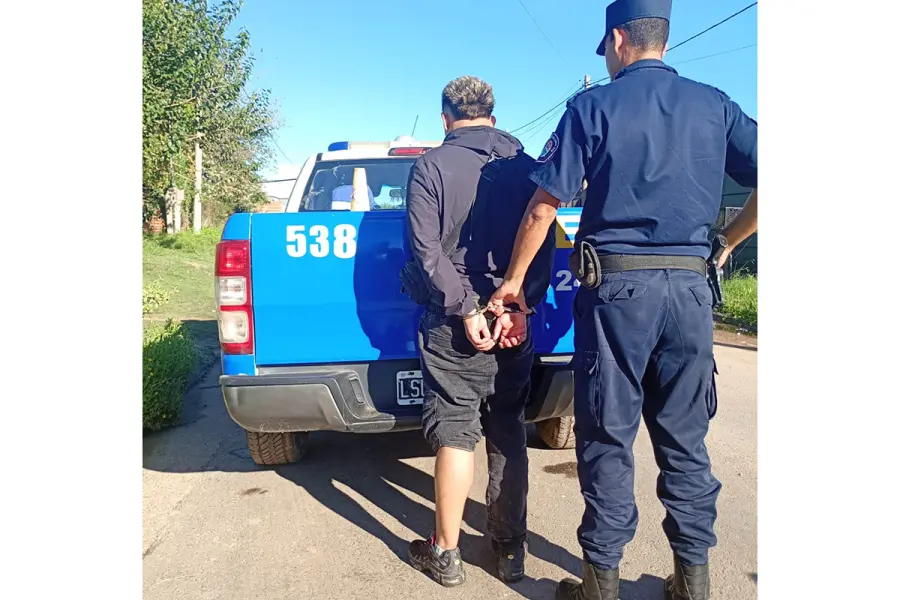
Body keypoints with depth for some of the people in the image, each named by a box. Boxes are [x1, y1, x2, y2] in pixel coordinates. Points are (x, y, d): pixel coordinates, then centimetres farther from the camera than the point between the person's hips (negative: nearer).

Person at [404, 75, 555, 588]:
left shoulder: (432, 165, -3)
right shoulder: (526, 166, 6)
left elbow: (427, 248, -12)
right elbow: (545, 247, -3)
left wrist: (466, 308, -12)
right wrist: (518, 306, -9)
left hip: (456, 321, -3)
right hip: (516, 321, 4)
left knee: (455, 434, 4)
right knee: (509, 436, 13)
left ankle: (445, 554, 17)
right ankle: (511, 550, 23)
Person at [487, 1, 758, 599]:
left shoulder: (593, 107, 0)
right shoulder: (715, 105, 10)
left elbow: (542, 209, -4)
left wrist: (514, 280, 6)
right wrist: (726, 242, 18)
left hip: (616, 286, -3)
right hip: (690, 288, 4)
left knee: (609, 442, 6)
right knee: (686, 442, 12)